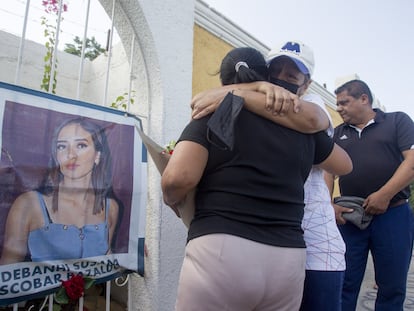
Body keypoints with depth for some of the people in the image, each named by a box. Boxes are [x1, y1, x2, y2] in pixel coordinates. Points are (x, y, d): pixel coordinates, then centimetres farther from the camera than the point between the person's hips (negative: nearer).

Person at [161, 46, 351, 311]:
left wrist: (171, 200, 8)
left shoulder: (215, 113, 0)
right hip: (288, 259, 5)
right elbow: (344, 164, 28)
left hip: (221, 252, -4)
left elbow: (178, 177, -14)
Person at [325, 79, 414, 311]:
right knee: (344, 285, 6)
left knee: (392, 287, 9)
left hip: (393, 215, -2)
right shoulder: (338, 133, 14)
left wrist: (384, 195, -17)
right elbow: (327, 171, 10)